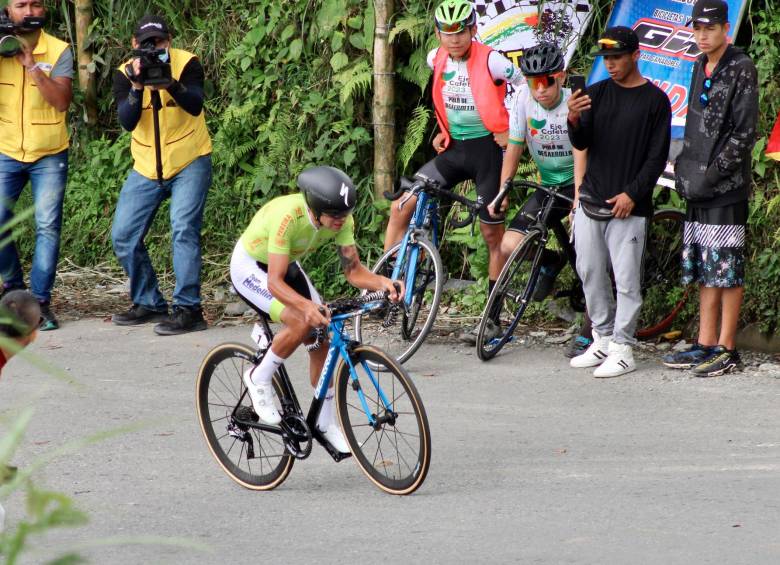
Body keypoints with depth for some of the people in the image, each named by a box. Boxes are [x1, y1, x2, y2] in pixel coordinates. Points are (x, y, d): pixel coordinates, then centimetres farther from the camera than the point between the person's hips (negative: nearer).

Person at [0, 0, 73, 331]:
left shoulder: (59, 52, -5)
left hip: (49, 155, -1)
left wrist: (31, 64, -23)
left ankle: (41, 301, -3)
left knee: (47, 227, -7)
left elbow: (61, 101, -16)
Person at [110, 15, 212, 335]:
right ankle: (149, 304, 19)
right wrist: (137, 86, -36)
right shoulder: (124, 75, -8)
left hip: (189, 164, -4)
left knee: (184, 229, -20)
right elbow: (127, 122, -21)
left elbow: (195, 106, -30)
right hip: (147, 168, 4)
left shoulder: (186, 64, -14)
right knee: (123, 237, 3)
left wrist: (169, 83, -46)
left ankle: (188, 309, -17)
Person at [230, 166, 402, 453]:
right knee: (302, 322, -28)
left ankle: (326, 422, 13)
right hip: (250, 267, -7)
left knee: (321, 338, -1)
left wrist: (382, 283, -35)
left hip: (286, 265, 7)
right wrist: (307, 306, -57)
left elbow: (353, 271, -15)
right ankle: (259, 378, -5)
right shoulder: (288, 216, -40)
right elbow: (275, 282, -40)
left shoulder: (341, 218, -21)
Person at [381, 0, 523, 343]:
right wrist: (443, 131, 14)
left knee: (493, 235, 4)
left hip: (487, 148, -5)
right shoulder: (436, 60, 1)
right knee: (401, 208, -9)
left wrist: (512, 133, -8)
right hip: (453, 148, 5)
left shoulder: (490, 62, -16)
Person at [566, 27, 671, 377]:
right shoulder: (597, 93, 9)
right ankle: (602, 339, 19)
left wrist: (633, 194, -12)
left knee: (627, 280, -5)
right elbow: (581, 144, 2)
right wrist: (574, 121, -20)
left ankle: (622, 349, -1)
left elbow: (657, 156, -4)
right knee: (590, 273, 9)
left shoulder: (655, 101, -2)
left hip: (628, 205, -5)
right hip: (591, 200, 5)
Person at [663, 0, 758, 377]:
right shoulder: (700, 67, 16)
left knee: (727, 270, -5)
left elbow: (743, 134, -13)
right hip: (697, 190, 8)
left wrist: (711, 174, -15)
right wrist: (684, 168, 9)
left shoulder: (741, 69, -8)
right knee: (705, 270, 10)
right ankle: (705, 344, 15)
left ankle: (726, 349, -2)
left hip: (726, 189, -8)